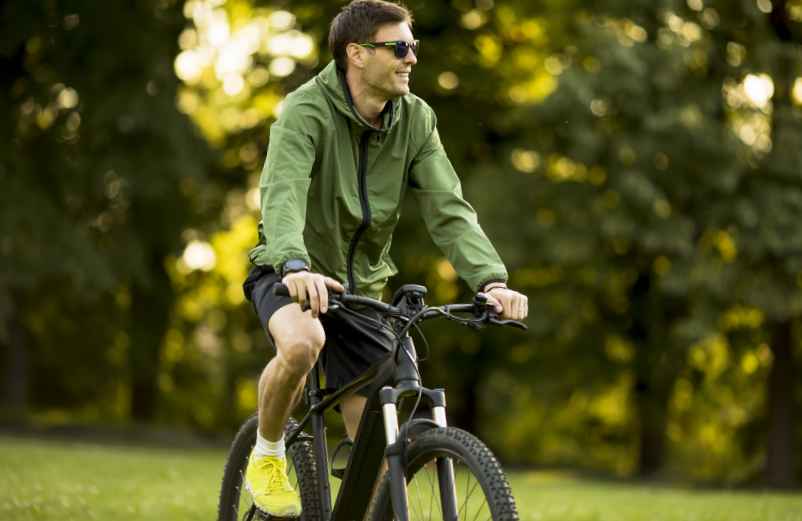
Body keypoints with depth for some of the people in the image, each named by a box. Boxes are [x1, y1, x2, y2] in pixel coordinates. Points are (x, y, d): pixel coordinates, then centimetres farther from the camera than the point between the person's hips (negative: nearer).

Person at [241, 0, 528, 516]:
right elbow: (282, 194, -36)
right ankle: (267, 454, -10)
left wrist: (492, 279, -31)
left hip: (362, 284, 4)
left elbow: (448, 207, -14)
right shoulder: (306, 111, -21)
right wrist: (295, 266, -57)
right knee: (302, 343, -37)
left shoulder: (416, 119, -6)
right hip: (297, 276, -4)